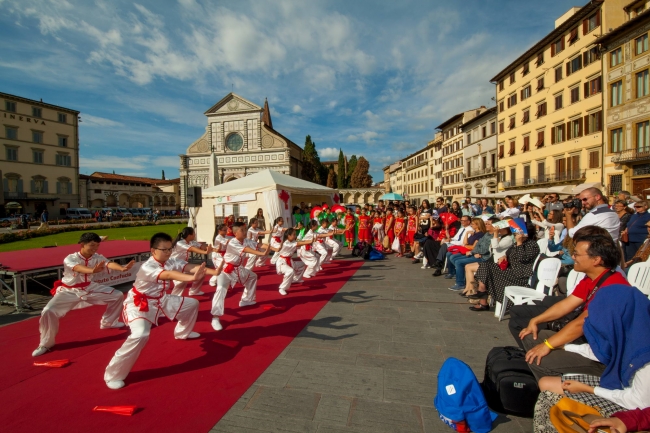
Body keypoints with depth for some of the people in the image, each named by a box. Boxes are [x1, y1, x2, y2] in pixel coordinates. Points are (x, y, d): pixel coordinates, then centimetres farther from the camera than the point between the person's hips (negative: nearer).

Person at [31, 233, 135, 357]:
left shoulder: (97, 257, -12)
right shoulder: (70, 258, -23)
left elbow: (109, 264, -34)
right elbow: (78, 268, -47)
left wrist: (122, 268, -56)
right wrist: (92, 270, -70)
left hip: (89, 288, 4)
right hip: (70, 291, -4)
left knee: (118, 295, 0)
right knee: (48, 311, -23)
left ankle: (108, 322, 24)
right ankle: (45, 344, 3)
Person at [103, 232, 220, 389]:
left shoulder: (171, 262, -10)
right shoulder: (147, 267, -31)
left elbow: (191, 267, -24)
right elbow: (169, 275, -50)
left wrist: (214, 271, -40)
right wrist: (192, 278, -65)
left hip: (161, 300, 8)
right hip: (140, 304, -8)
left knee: (192, 304, 13)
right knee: (140, 336, -30)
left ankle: (182, 333, 40)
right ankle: (113, 375, -8)